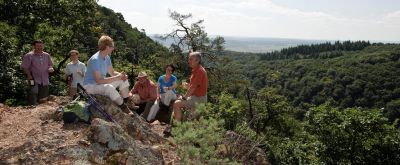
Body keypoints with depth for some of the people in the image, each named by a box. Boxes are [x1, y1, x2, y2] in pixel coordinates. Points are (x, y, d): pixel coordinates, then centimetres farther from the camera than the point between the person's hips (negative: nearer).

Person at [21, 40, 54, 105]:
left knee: (43, 100, 12)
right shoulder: (29, 55, -5)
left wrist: (51, 68, -1)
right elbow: (24, 67, -6)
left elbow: (50, 64, 21)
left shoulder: (47, 55, 10)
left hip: (45, 81, 5)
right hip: (34, 80, -5)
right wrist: (29, 75, -15)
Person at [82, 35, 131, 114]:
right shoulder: (95, 60, -26)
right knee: (109, 88, -37)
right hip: (90, 86, -9)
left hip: (101, 83, 9)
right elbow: (99, 81, -31)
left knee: (124, 80, 2)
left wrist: (121, 75, -14)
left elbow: (112, 73, 9)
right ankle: (124, 108, -20)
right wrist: (117, 77, -29)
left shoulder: (107, 57, 2)